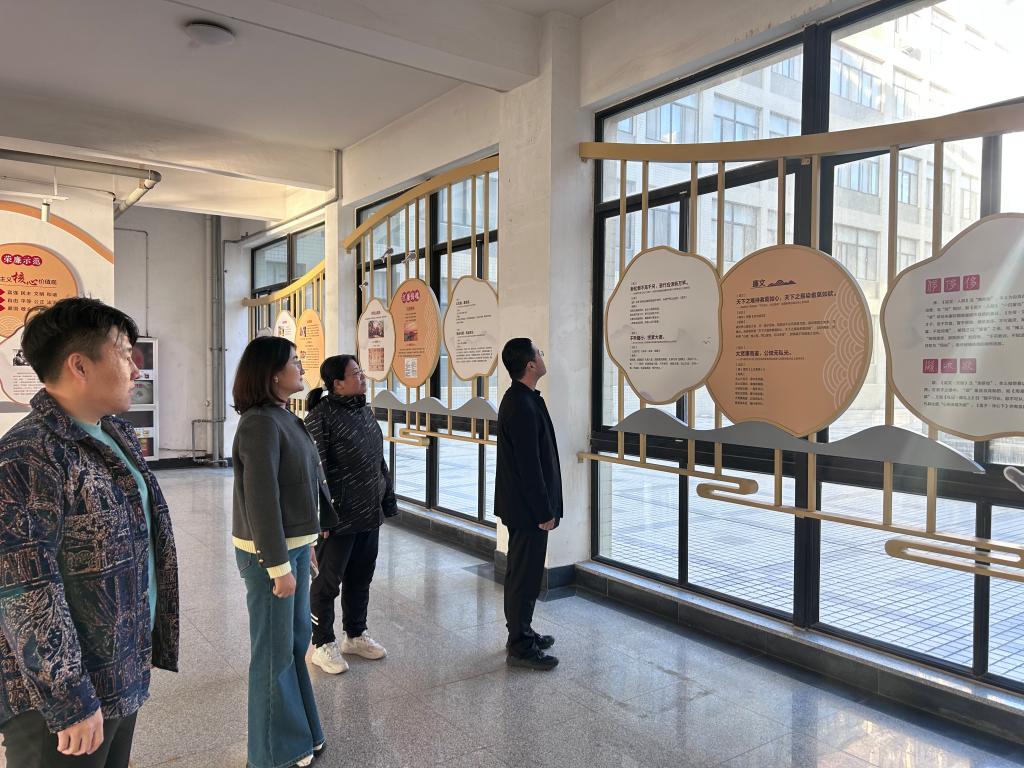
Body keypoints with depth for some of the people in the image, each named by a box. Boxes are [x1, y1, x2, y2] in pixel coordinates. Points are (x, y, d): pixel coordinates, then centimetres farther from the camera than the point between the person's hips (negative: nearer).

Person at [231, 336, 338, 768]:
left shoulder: (286, 419, 7)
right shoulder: (260, 424, -20)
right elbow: (262, 500, -23)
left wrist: (327, 525, 18)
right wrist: (278, 565, -21)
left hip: (295, 543, 9)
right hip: (269, 551, -9)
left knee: (296, 641, 20)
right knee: (275, 650, 7)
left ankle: (300, 733, 38)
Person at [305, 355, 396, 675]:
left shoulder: (365, 411, 9)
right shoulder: (321, 416, -15)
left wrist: (388, 499, 14)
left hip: (370, 514, 8)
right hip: (339, 517, -8)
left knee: (361, 577, 18)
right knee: (328, 581, 7)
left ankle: (355, 635, 35)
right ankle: (323, 645, 23)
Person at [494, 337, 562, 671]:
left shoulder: (518, 399, 9)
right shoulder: (523, 406, -24)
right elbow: (530, 465, -24)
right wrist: (544, 512, -17)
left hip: (520, 504, 10)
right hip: (528, 507, -10)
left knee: (522, 571, 19)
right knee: (526, 575, 0)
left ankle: (521, 632, 33)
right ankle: (520, 648, 12)